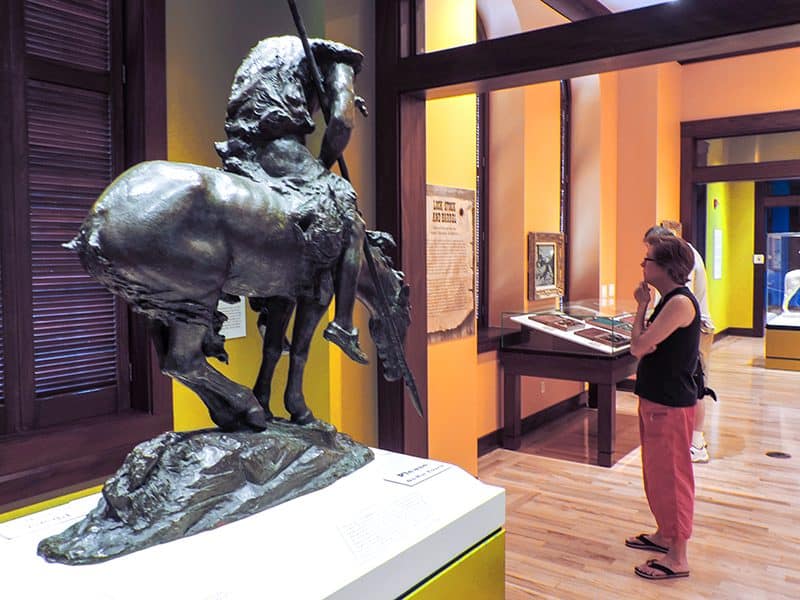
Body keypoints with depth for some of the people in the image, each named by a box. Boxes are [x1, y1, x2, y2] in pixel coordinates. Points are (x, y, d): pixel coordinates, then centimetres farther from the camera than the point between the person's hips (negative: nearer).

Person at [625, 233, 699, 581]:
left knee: (671, 475, -1)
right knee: (656, 472, 20)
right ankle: (664, 535, 36)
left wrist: (642, 305, -10)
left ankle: (678, 557, 11)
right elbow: (643, 345, 7)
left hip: (671, 405, -10)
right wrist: (644, 307, -13)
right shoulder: (670, 300, 11)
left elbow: (638, 347, -22)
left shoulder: (680, 302, -20)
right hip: (655, 399, 10)